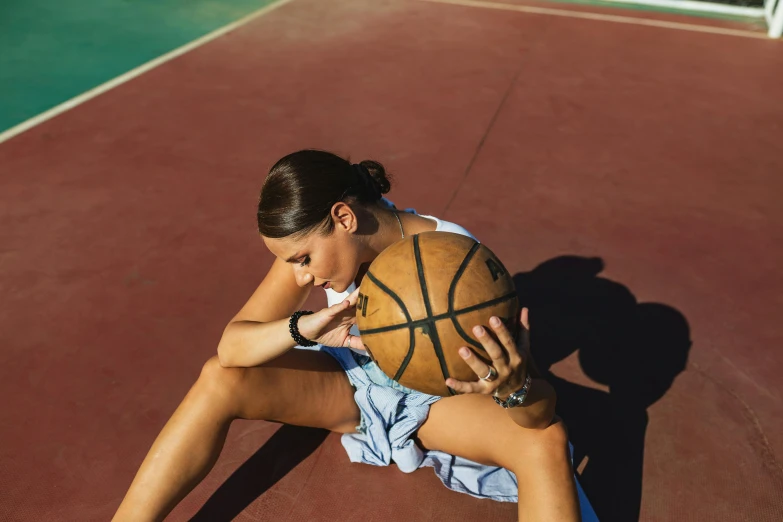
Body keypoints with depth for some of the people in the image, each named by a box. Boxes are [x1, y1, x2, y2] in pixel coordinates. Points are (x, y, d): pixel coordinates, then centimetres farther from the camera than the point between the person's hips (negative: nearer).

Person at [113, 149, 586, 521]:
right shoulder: (317, 241, -21)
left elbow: (542, 412, -31)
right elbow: (231, 345, -22)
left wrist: (517, 386, -56)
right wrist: (303, 328, -43)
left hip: (435, 394, -2)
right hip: (352, 382, 3)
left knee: (546, 439, -30)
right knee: (220, 379, -18)